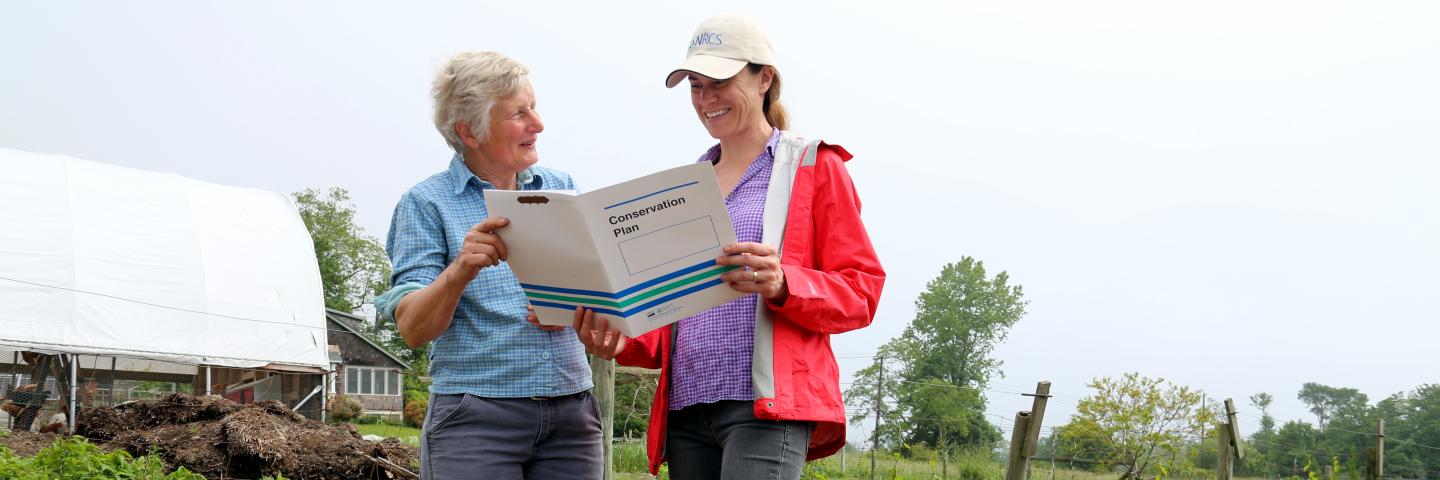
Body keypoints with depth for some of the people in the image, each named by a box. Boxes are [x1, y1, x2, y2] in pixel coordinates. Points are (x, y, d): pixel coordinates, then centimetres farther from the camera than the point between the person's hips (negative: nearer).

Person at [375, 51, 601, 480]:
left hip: (571, 412, 4)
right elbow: (413, 329, -8)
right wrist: (460, 270, -27)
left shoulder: (561, 189, 11)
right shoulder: (427, 203, -1)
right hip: (476, 418, -3)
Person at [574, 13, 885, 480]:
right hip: (686, 407, 6)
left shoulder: (813, 167, 6)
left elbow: (861, 290, 0)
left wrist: (784, 284, -20)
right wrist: (624, 341, 1)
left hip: (766, 406, -6)